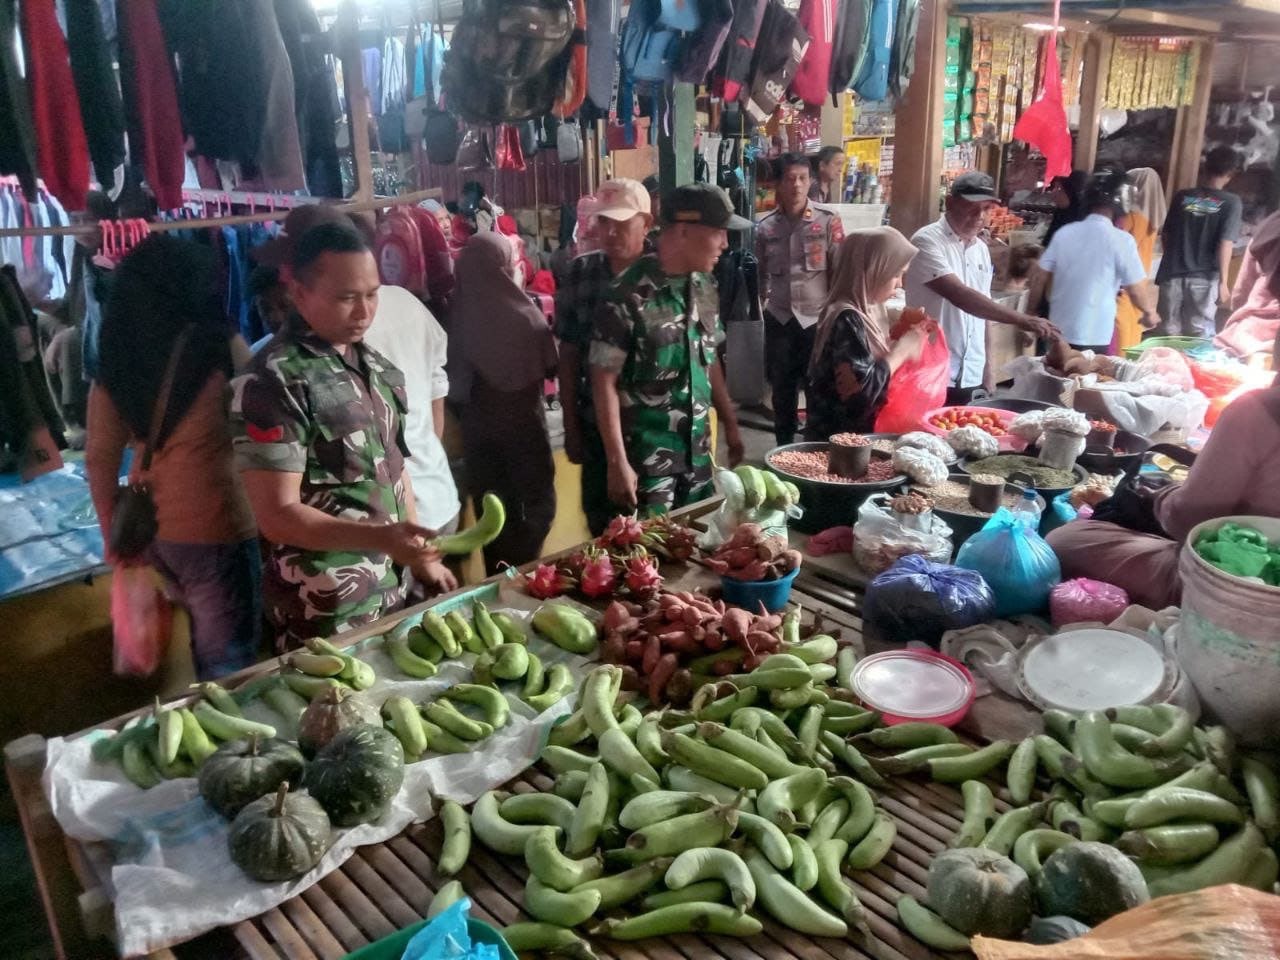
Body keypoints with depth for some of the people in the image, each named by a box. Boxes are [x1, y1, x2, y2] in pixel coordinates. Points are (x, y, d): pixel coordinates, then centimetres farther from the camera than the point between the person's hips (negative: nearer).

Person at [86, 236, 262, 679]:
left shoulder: (116, 361, 0)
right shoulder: (218, 345, -15)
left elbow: (100, 458, 3)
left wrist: (112, 533, 12)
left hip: (147, 527, 6)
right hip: (214, 529, -6)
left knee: (203, 646, 26)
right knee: (227, 665, 7)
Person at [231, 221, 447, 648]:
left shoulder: (373, 363, 6)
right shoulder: (274, 381, -18)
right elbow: (277, 515, -21)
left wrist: (419, 555, 12)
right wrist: (381, 538, -32)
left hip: (393, 591, 7)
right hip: (326, 611, -7)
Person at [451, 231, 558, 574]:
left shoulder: (458, 315, -8)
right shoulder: (523, 314, -16)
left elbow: (455, 379, 0)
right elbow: (549, 368, -4)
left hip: (477, 425, 4)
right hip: (522, 421, -4)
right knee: (536, 502, 12)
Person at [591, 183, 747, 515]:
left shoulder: (705, 288, 3)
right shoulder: (630, 297, -18)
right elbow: (604, 382, -15)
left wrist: (730, 424, 17)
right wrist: (617, 462, -16)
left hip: (697, 453, 6)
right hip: (646, 459, -6)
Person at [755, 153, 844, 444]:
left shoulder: (828, 222, -3)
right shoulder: (765, 227, 4)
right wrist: (764, 303, 9)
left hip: (817, 319, -2)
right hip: (779, 321, 3)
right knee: (782, 390, 11)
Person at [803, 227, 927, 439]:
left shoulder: (866, 310, 7)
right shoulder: (847, 319, -20)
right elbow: (862, 388, -26)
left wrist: (904, 333, 4)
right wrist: (902, 349, -16)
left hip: (860, 434, 9)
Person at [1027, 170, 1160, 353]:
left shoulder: (1064, 232, 3)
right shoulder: (1121, 240, -10)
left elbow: (1040, 280, 5)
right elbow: (1138, 290, -4)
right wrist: (1150, 313, 16)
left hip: (1058, 334, 5)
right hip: (1093, 340, -5)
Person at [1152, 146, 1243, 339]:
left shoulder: (1181, 196, 4)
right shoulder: (1231, 202, -4)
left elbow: (1165, 236, 10)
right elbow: (1225, 243, -11)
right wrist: (1223, 281, -8)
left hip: (1172, 275, 3)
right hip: (1204, 278, -3)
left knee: (1168, 333, 11)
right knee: (1200, 336, 5)